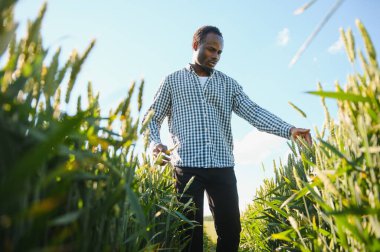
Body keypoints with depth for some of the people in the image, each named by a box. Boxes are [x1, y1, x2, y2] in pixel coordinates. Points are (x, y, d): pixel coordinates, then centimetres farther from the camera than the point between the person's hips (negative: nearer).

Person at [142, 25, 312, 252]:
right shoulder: (173, 81, 11)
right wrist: (155, 143, -11)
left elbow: (254, 112, 3)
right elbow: (152, 118, 10)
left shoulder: (228, 84, 15)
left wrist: (289, 129, -12)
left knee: (230, 229, 6)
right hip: (187, 166, -2)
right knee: (190, 231, 4)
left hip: (223, 167, 3)